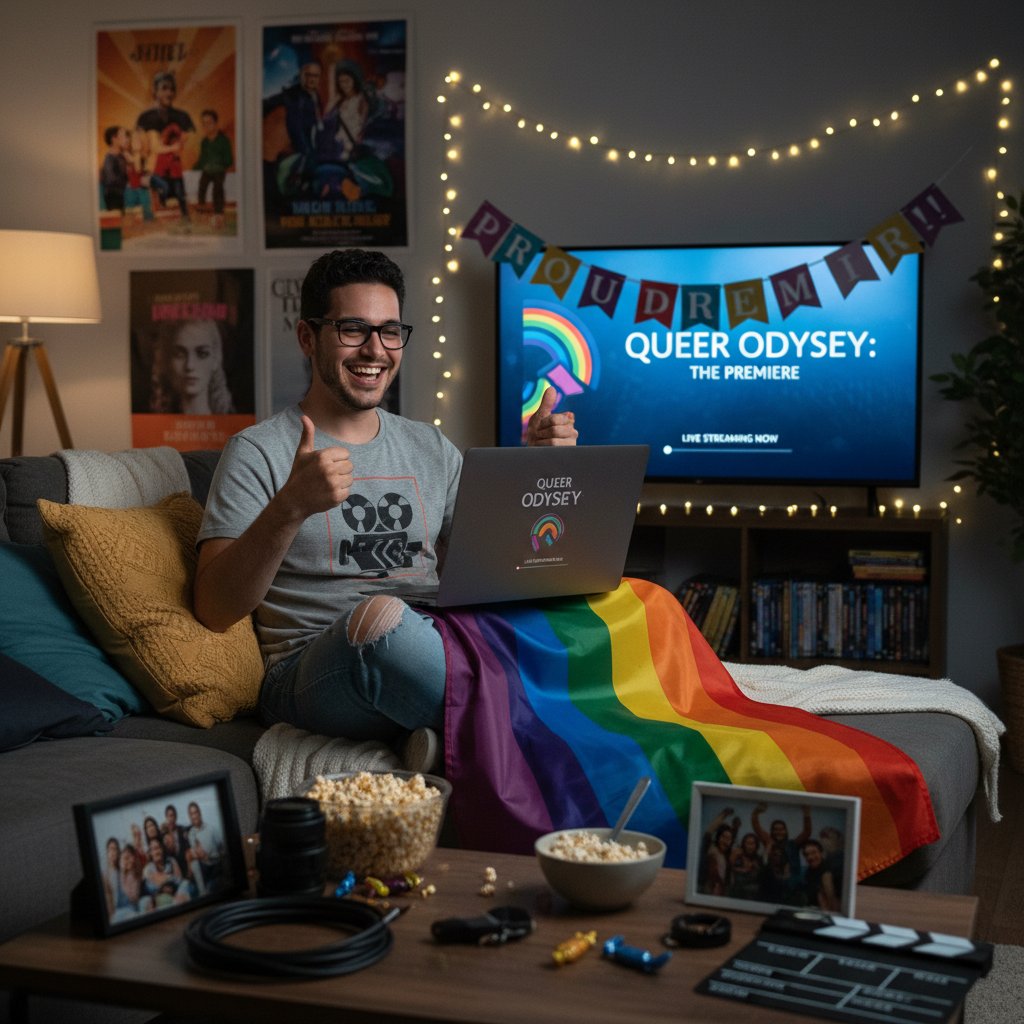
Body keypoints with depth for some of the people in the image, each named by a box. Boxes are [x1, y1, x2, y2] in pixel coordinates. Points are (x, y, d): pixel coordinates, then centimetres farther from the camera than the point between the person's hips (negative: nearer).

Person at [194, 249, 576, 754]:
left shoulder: (431, 448, 21)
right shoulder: (259, 452, 2)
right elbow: (215, 610, -8)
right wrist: (291, 507, -23)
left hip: (435, 661, 4)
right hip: (311, 677, -4)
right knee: (380, 614, -38)